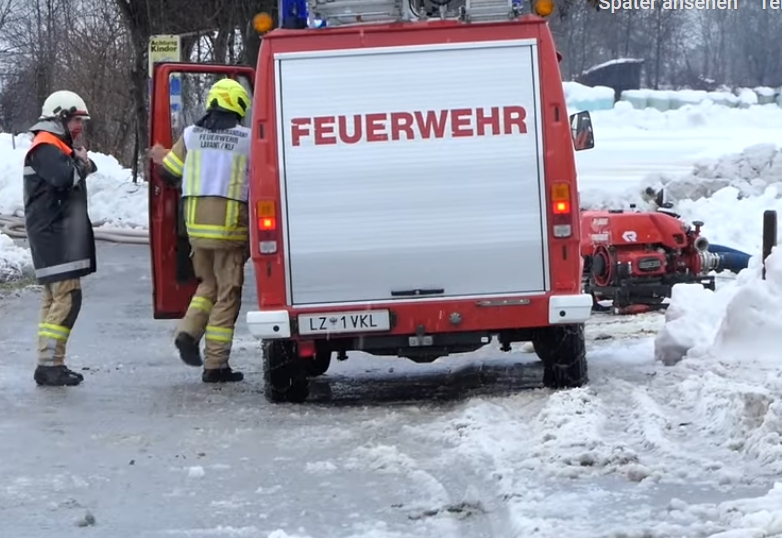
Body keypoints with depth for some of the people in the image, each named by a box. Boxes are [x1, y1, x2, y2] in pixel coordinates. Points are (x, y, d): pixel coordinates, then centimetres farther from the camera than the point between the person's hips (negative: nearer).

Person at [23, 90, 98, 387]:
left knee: (56, 299, 12)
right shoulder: (45, 147, -13)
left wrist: (82, 163, -1)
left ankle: (50, 363, 16)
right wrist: (81, 163, -9)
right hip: (54, 236, -11)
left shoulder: (57, 146, 21)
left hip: (62, 236, 11)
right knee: (67, 298, -15)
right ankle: (49, 364, -16)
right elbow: (64, 177, -28)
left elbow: (74, 178, 20)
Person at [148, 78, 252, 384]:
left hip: (195, 223, 4)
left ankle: (189, 331, -1)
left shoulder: (191, 135, 4)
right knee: (227, 294, 2)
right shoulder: (246, 140, -6)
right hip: (230, 224, -4)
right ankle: (216, 365, 1)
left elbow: (171, 173, 10)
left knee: (208, 284, 23)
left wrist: (162, 158, 30)